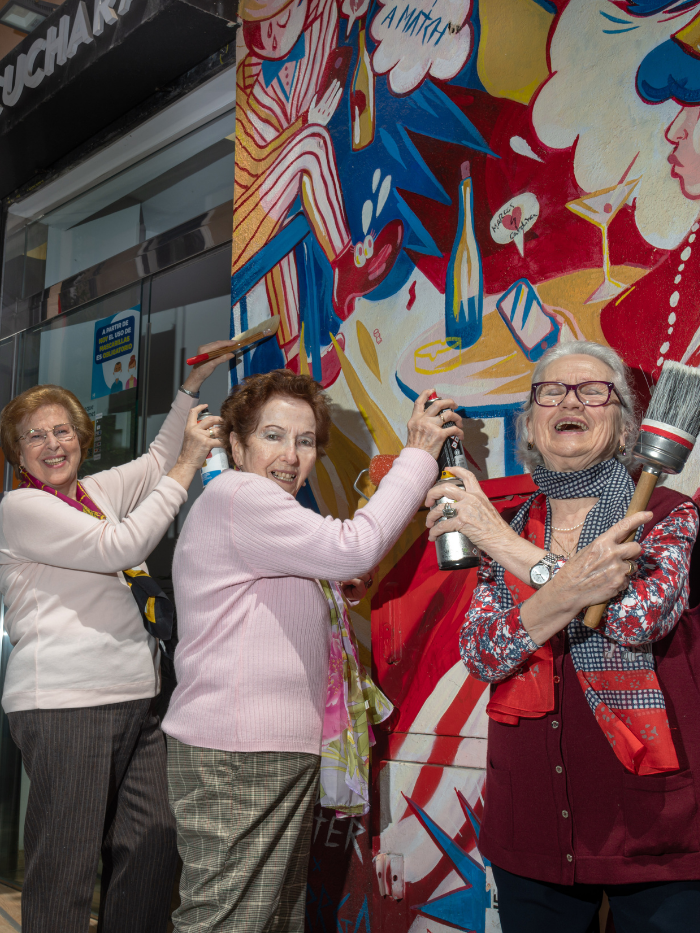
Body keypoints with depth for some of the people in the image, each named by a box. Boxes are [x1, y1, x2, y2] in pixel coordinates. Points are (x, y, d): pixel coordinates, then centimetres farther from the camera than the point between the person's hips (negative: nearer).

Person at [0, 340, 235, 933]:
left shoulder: (96, 493, 18)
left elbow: (158, 462, 30)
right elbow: (121, 547, -13)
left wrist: (194, 384, 23)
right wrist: (187, 465, -9)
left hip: (135, 697, 7)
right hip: (64, 703, -7)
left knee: (153, 850, 4)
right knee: (65, 869, -4)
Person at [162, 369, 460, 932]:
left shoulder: (260, 511, 23)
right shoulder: (237, 495, -11)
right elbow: (354, 548, -21)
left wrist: (327, 586, 11)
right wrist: (419, 456, -11)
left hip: (279, 751, 11)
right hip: (236, 758, -11)